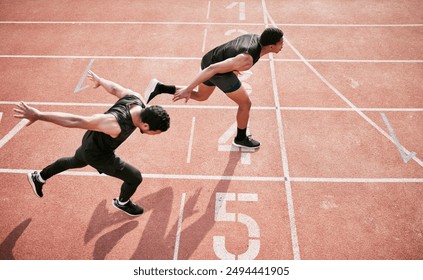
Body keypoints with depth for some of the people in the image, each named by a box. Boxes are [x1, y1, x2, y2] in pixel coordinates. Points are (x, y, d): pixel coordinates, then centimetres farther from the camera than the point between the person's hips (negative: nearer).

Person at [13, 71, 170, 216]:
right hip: (96, 153, -7)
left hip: (92, 140, 8)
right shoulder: (116, 125, -45)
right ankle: (122, 203, 36)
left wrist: (99, 80, 17)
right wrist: (39, 115, -35)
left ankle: (38, 177, 58)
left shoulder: (137, 99, -25)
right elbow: (75, 120, -41)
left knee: (76, 161, 35)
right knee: (135, 177, 3)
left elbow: (114, 88, -4)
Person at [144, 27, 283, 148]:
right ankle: (241, 139, 28)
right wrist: (188, 89, -34)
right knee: (245, 104, 7)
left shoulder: (257, 37, -6)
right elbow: (213, 69, -35)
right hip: (219, 73, -9)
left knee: (200, 96, 30)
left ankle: (159, 87, 18)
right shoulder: (247, 59, -32)